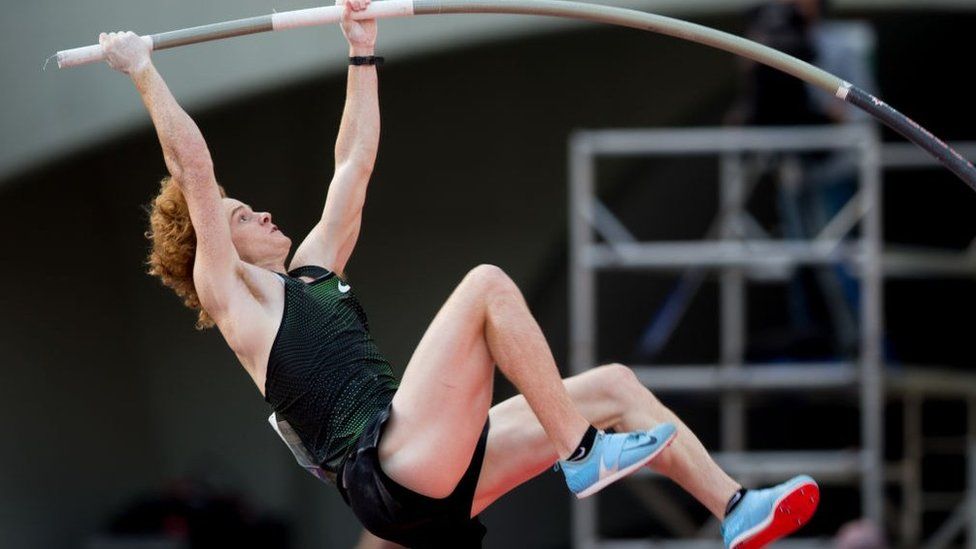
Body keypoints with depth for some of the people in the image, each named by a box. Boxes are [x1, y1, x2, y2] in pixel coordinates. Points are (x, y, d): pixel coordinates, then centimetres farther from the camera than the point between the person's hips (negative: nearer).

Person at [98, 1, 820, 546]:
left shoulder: (312, 271, 29)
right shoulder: (233, 298, 6)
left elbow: (354, 166, 35)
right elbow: (195, 176, -2)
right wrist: (144, 72, -1)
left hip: (434, 481, 9)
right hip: (389, 472, -9)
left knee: (613, 384, 4)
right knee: (487, 284, -17)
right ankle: (583, 455, -19)